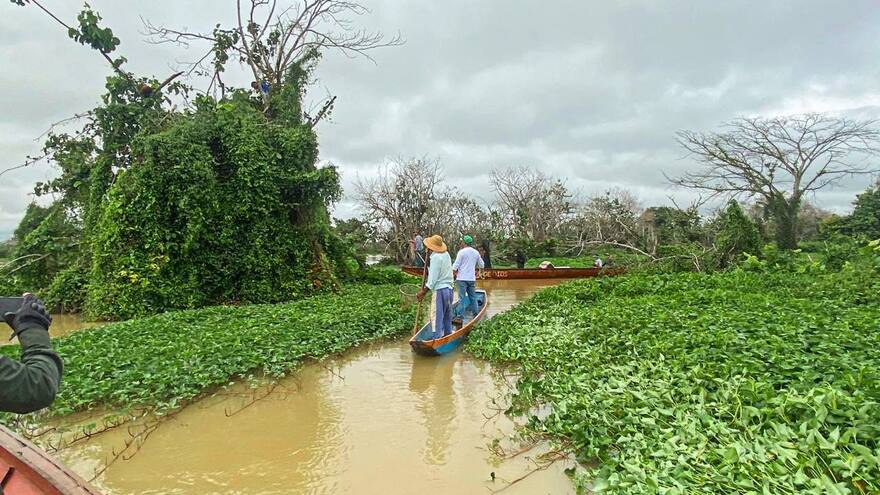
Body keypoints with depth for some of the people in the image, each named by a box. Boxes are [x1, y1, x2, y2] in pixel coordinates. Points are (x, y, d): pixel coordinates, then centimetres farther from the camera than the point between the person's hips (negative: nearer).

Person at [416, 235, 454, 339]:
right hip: (449, 289, 9)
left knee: (437, 317, -4)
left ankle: (437, 338, -3)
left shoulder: (435, 257, -15)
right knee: (447, 316, 17)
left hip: (440, 290, -9)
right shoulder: (446, 254, 10)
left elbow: (433, 279, -15)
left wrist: (423, 292, -11)